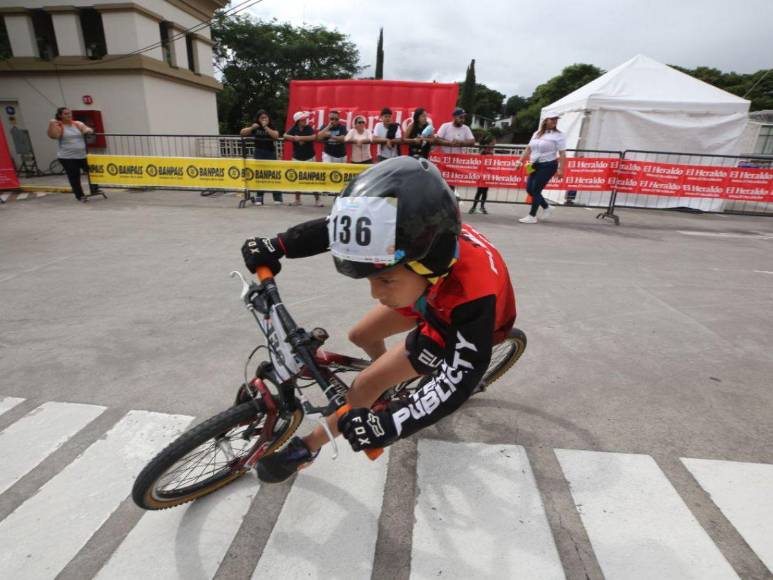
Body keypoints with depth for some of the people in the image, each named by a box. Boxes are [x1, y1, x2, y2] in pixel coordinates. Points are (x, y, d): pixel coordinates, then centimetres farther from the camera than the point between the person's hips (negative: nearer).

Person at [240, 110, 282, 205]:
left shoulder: (272, 127, 1)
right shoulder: (255, 127, 6)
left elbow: (276, 136, -19)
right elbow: (242, 133, 0)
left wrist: (266, 127, -20)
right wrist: (252, 128, -15)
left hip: (270, 152, -2)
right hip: (259, 153, 2)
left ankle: (278, 197, 1)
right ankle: (259, 197, 9)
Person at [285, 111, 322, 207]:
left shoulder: (309, 128, -4)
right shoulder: (294, 129, 1)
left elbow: (313, 137, -22)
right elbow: (285, 136, -10)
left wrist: (300, 138, -21)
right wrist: (295, 138, -23)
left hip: (309, 157, -2)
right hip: (297, 157, 3)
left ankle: (317, 200, 1)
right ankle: (297, 200, 19)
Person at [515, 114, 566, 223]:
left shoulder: (558, 135, -4)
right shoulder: (537, 134, 13)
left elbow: (562, 154, -11)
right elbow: (528, 149, 16)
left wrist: (560, 169, -20)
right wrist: (520, 161, 8)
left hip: (548, 166, -7)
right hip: (535, 165, 7)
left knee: (535, 190, -9)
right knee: (529, 189, 5)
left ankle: (532, 216, 1)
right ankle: (546, 208, 24)